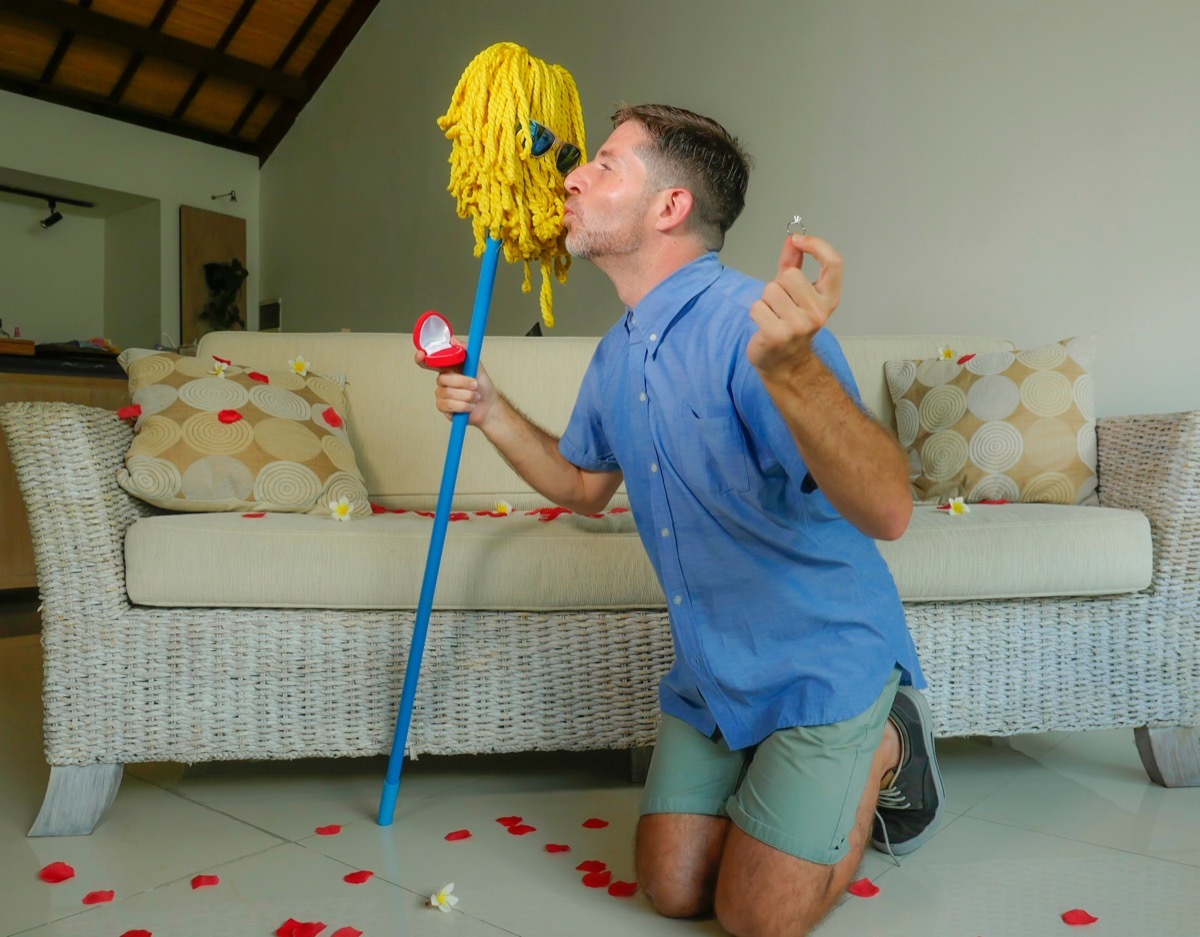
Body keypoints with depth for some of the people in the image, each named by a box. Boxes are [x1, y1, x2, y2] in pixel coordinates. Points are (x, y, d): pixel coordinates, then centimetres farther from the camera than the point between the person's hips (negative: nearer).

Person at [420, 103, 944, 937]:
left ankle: (884, 743, 19)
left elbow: (887, 511, -38)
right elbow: (584, 485, 17)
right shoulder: (617, 353, 2)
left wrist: (794, 371, -56)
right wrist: (489, 409, 3)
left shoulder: (755, 324, -26)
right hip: (710, 671, 7)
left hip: (821, 659, -7)